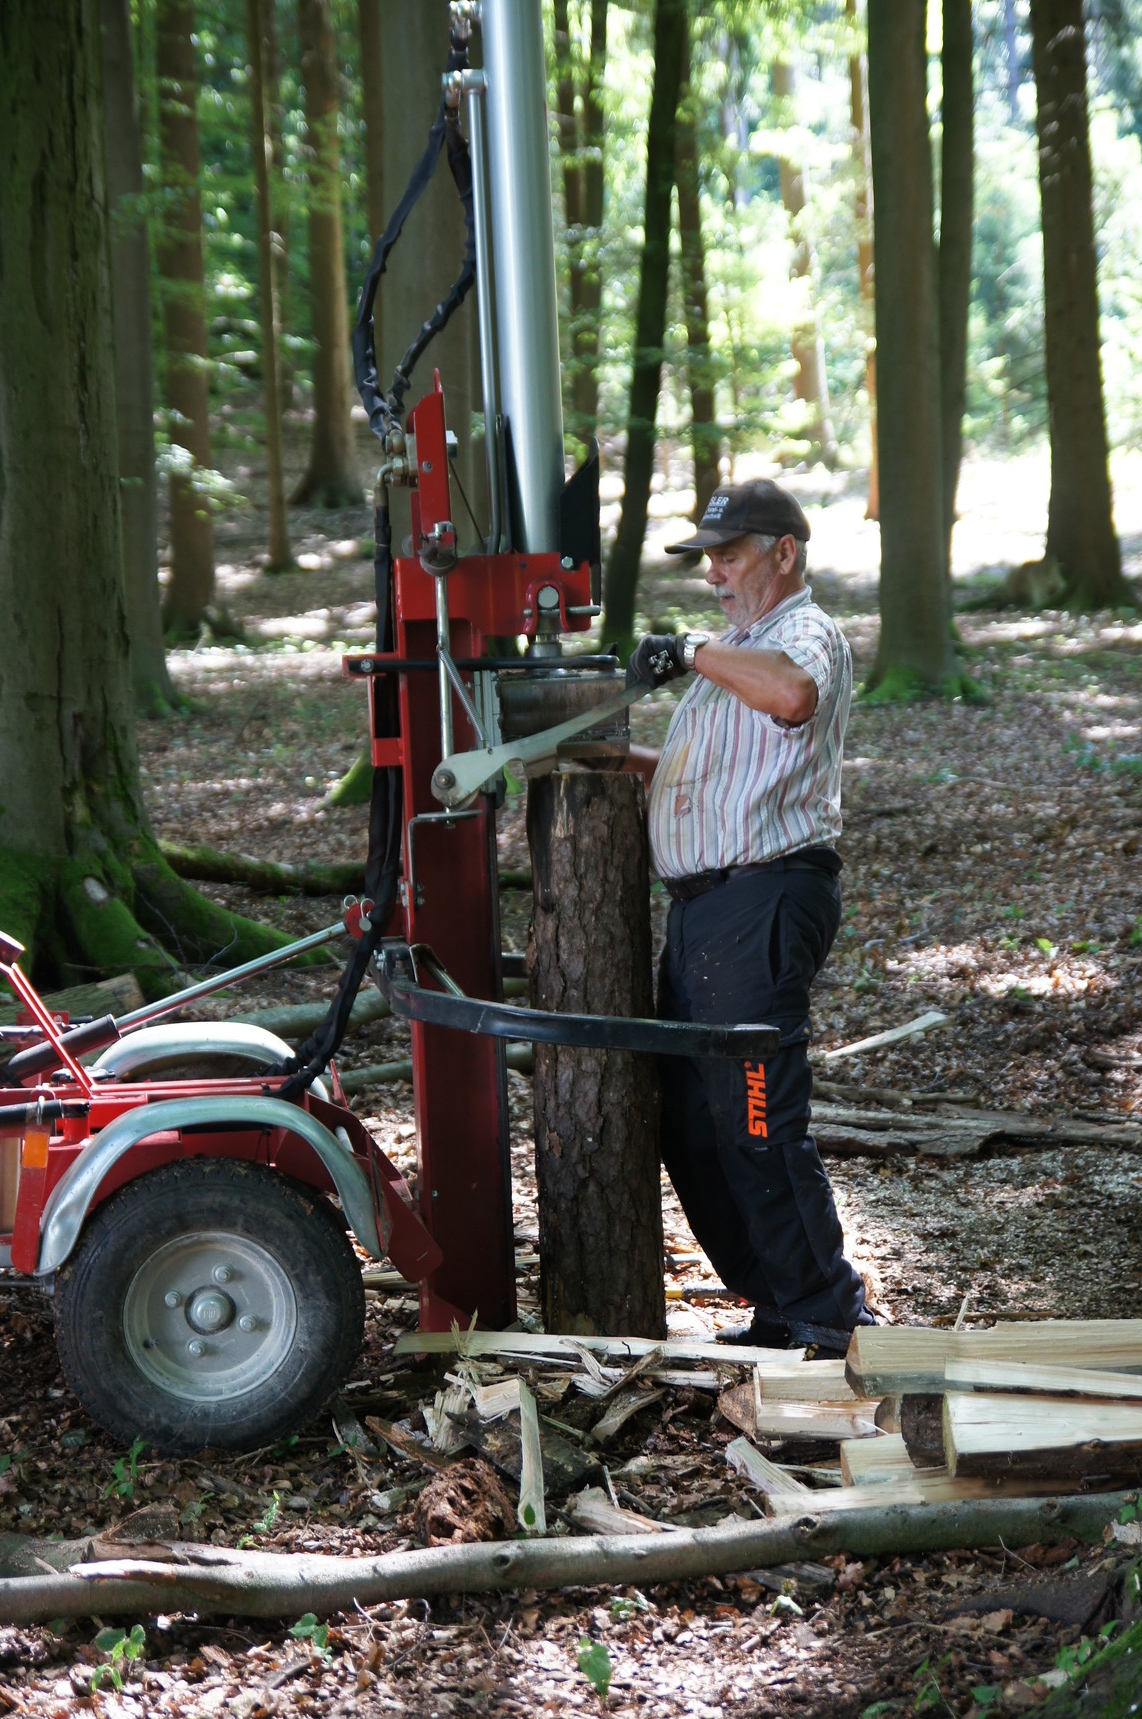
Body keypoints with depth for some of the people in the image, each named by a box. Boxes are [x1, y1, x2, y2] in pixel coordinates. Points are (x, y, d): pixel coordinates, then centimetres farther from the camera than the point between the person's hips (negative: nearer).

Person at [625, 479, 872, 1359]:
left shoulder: (808, 634, -8)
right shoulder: (738, 649, 25)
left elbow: (792, 693, -34)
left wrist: (694, 651, -26)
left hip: (765, 899, -10)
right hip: (705, 901, 10)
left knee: (758, 1121, -11)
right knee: (691, 1123, 11)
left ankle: (828, 1318, -3)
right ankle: (777, 1305, 19)